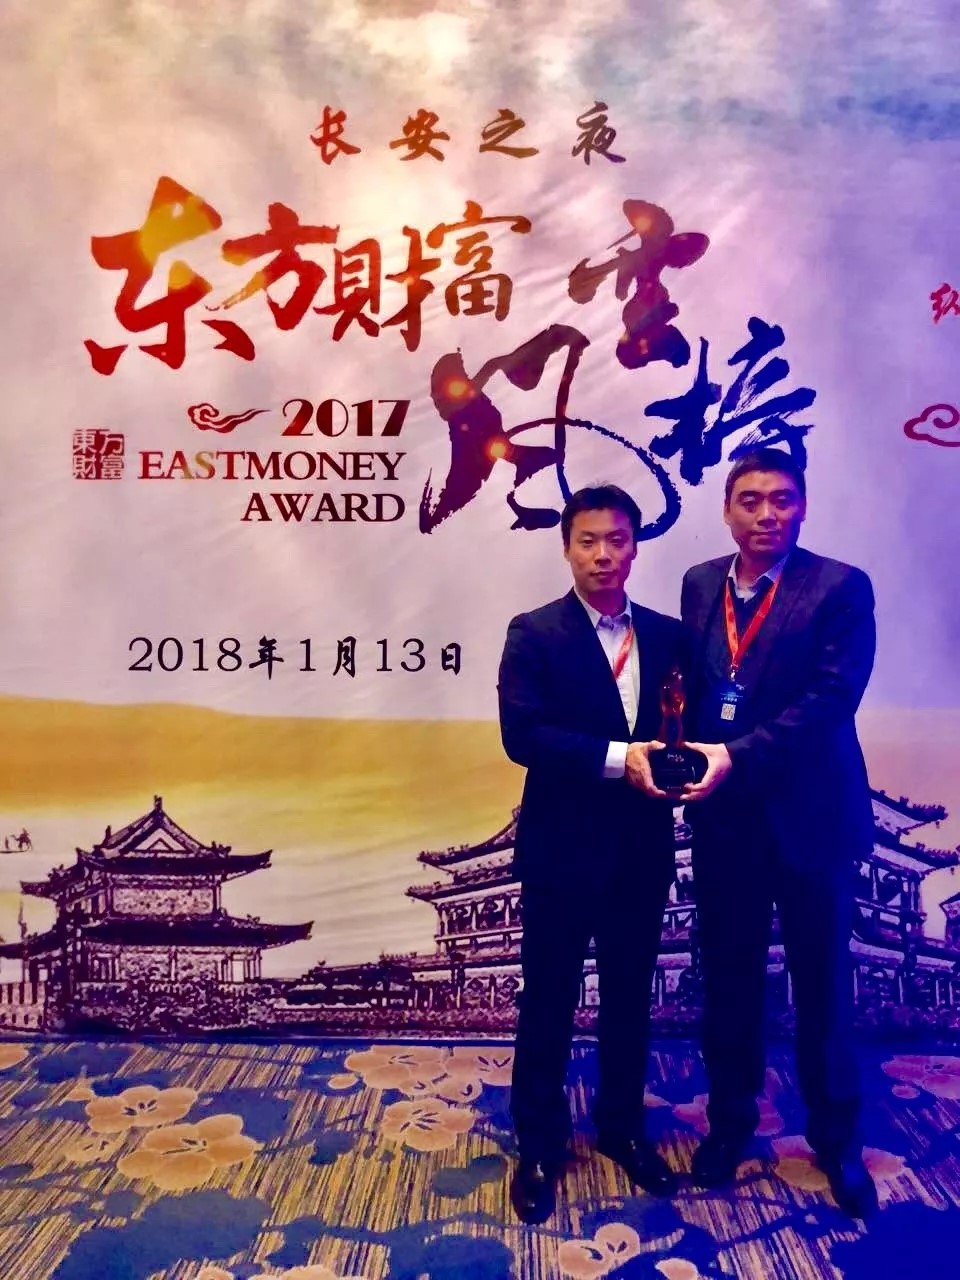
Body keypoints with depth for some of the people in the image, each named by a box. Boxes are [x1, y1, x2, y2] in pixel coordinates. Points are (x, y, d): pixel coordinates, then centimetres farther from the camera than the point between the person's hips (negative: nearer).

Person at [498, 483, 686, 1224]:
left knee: (630, 997, 18)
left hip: (643, 846, 4)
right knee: (548, 1003, 10)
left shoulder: (667, 635, 6)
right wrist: (616, 757, -24)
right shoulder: (534, 634, -8)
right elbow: (522, 735, -18)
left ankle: (622, 1127, 39)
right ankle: (540, 1147, 28)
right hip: (562, 846, -4)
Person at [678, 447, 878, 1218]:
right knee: (728, 978, 14)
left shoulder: (840, 588, -9)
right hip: (724, 816, 4)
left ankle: (837, 1139, 32)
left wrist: (736, 755, -26)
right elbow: (695, 683, 9)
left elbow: (831, 698, -19)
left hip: (809, 814, -3)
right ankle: (730, 1121, 34)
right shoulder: (701, 584, 7)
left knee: (822, 982, 11)